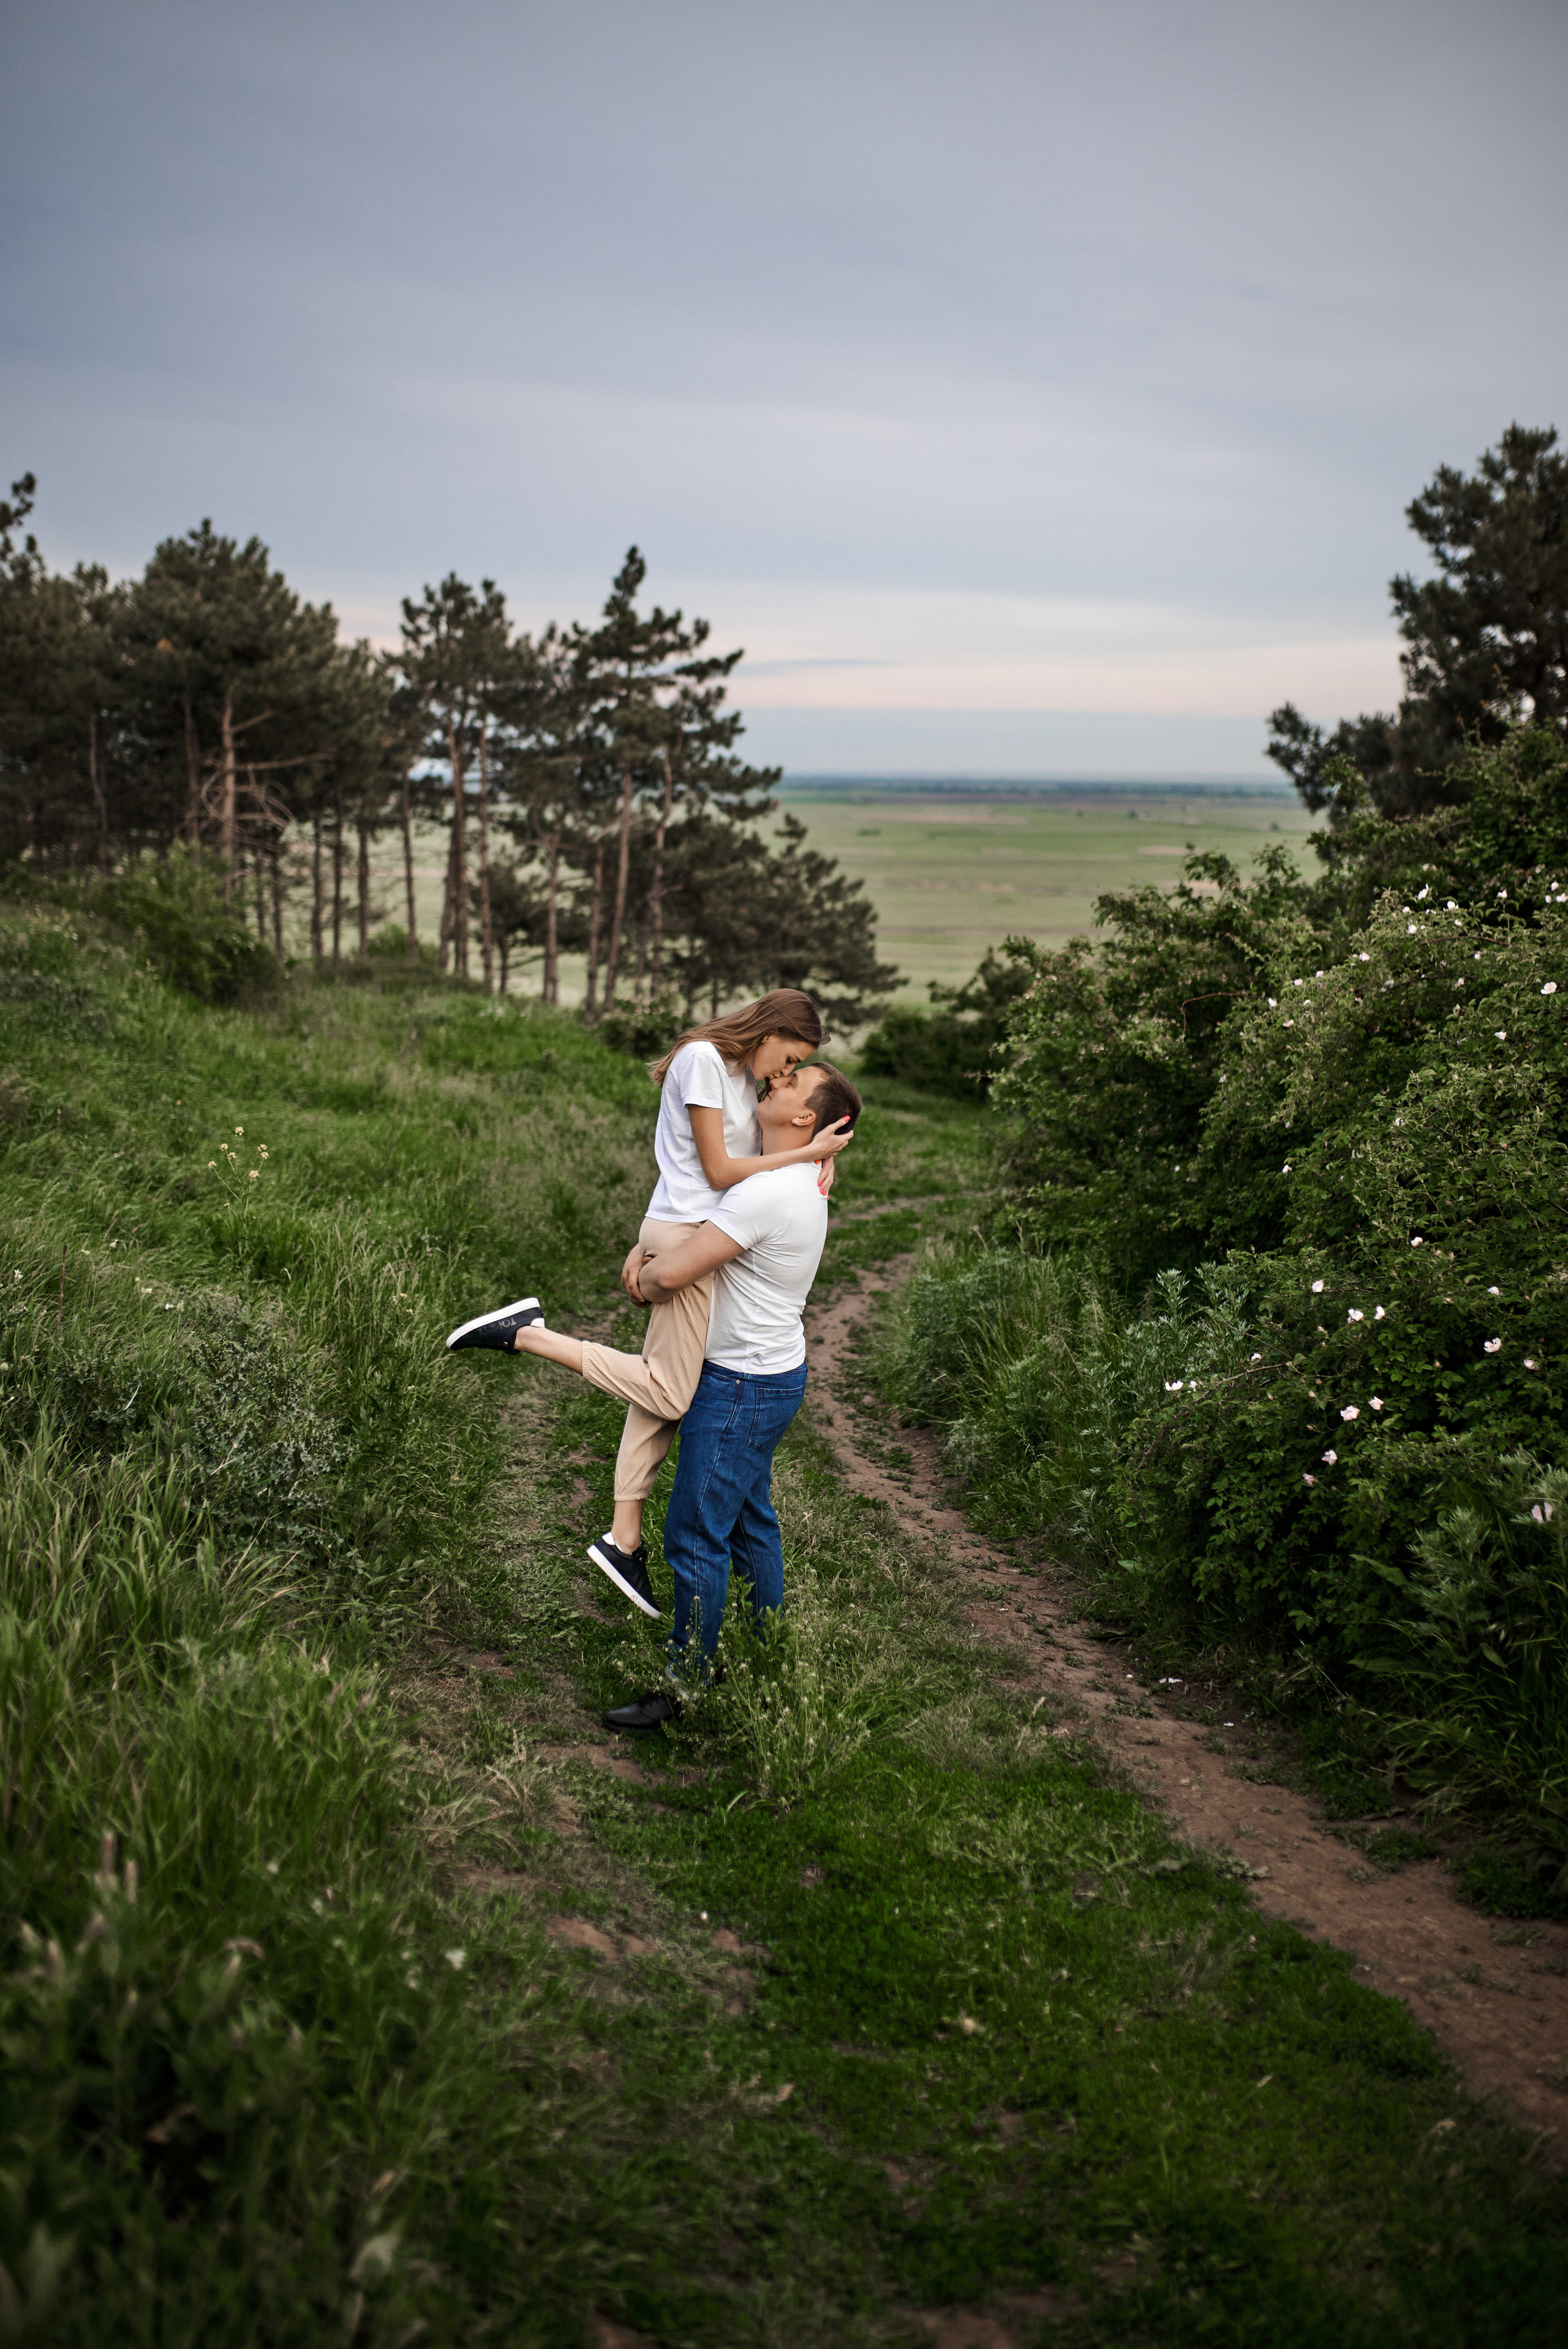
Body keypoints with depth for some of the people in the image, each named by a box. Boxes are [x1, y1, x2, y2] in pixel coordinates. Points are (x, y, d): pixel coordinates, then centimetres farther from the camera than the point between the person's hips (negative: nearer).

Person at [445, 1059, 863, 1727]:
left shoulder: (767, 1193, -26)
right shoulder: (800, 1183, 8)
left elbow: (672, 1276, -27)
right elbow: (691, 1228, 18)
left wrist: (648, 1280, -3)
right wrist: (644, 1252, -1)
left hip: (742, 1388, -10)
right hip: (770, 1372, 10)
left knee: (696, 1536, -1)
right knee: (750, 1524, 21)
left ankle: (686, 1686, 9)